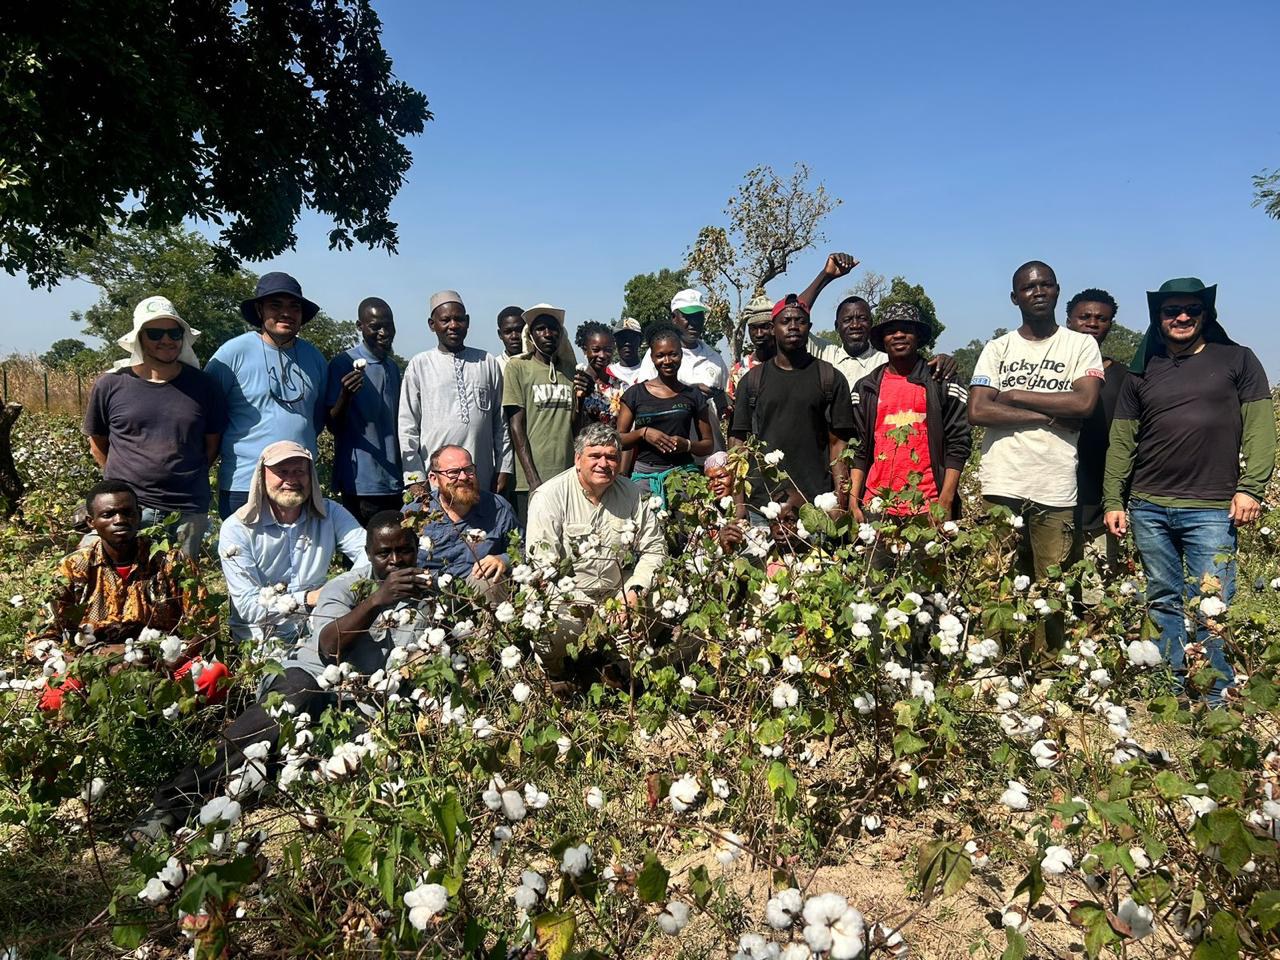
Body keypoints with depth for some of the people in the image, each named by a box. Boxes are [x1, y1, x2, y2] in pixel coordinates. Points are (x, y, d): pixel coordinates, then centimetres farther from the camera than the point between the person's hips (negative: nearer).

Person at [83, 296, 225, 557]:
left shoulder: (202, 385, 3)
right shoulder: (110, 386, 1)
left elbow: (213, 442, 10)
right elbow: (97, 444, 11)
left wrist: (185, 478, 6)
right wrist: (125, 481, 6)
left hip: (188, 513, 1)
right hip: (126, 509, -1)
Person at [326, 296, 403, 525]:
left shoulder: (392, 367, 13)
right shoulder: (343, 364, -7)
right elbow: (333, 425, -7)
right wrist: (345, 395, -27)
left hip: (393, 481, 6)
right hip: (361, 483, -6)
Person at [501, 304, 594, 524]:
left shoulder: (570, 370, 13)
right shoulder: (517, 368, 2)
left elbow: (575, 429, 12)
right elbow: (516, 427, -3)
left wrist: (580, 398, -7)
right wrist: (533, 479, -10)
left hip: (569, 476, 3)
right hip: (532, 480, -3)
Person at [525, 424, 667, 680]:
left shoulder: (631, 493, 4)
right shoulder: (550, 496, -11)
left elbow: (654, 548, 10)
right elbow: (542, 565, -14)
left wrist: (635, 590, -6)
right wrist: (573, 609, -22)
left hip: (619, 592, 4)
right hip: (568, 596, -4)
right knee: (549, 636, -32)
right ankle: (556, 682, 5)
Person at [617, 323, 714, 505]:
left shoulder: (693, 395, 10)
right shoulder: (636, 394, 8)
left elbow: (707, 444, 13)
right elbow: (618, 440, 7)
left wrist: (687, 445, -7)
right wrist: (643, 433, -9)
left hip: (683, 472, 0)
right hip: (644, 475, 0)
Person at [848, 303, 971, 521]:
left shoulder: (944, 383, 4)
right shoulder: (865, 388, 10)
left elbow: (958, 445, 0)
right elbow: (858, 450, 9)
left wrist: (945, 502, -8)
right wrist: (853, 501, 0)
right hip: (876, 504, 2)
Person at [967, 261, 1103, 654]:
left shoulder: (1081, 345, 9)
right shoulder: (997, 349, 12)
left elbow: (1084, 403, -8)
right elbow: (977, 411, -2)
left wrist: (1015, 395, -3)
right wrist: (1049, 415, -6)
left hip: (1055, 491, -1)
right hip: (1001, 487, 1)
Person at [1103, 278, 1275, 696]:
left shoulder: (1237, 360, 7)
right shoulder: (1142, 372, 12)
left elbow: (1259, 429, 2)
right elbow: (1121, 442, 11)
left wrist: (1250, 488, -9)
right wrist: (1113, 500, 5)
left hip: (1211, 510, -2)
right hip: (1148, 508, 3)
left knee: (1210, 613, -3)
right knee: (1164, 603, 9)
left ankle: (1218, 702, 10)